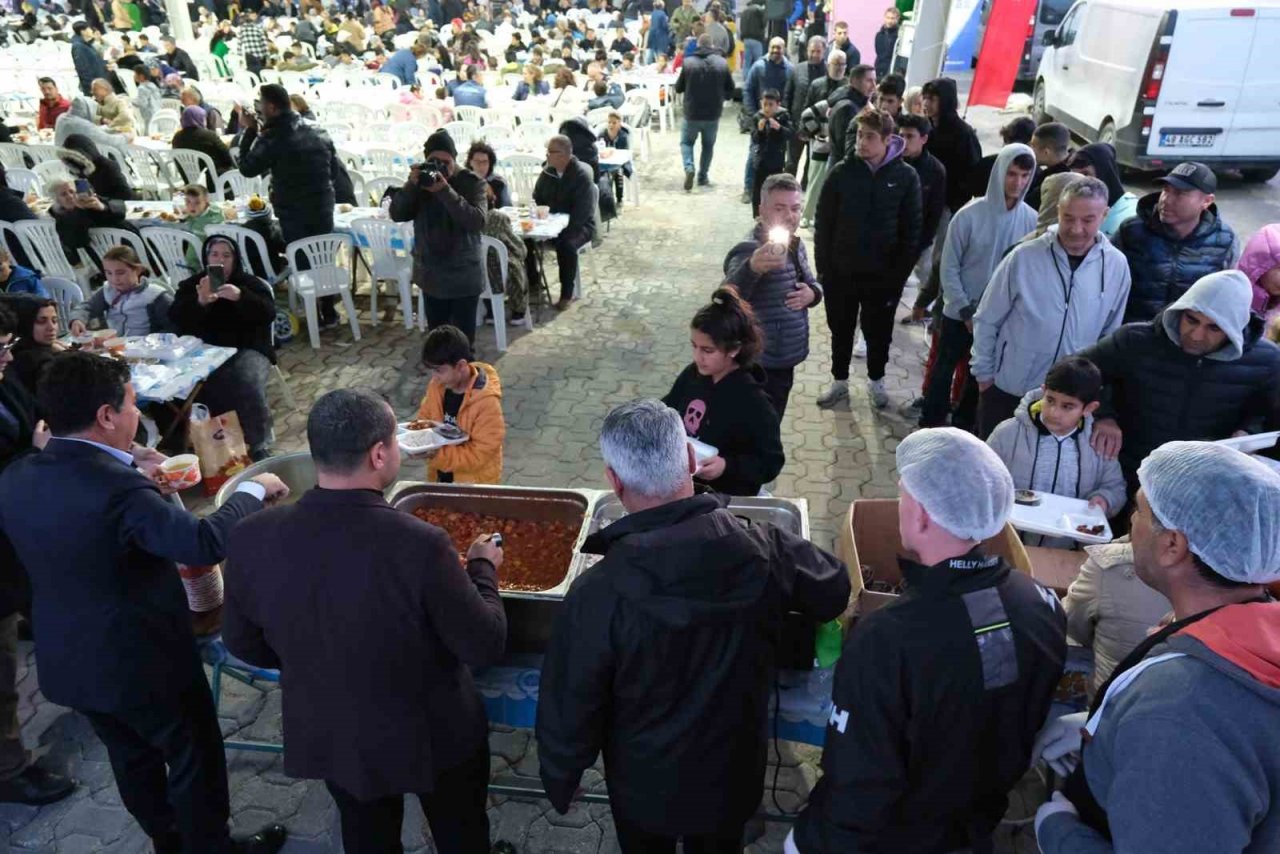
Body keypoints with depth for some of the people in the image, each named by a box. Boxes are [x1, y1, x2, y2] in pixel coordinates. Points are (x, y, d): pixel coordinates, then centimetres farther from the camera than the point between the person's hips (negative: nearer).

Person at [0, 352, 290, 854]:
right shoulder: (118, 489, -32)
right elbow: (206, 543, -36)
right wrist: (253, 490, -22)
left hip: (67, 661, 8)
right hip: (142, 661, -8)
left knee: (133, 758, 27)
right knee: (195, 756, 16)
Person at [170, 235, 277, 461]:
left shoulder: (250, 283, 10)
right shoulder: (190, 285, 14)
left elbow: (268, 314, -7)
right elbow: (175, 319, -1)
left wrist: (240, 297, -23)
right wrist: (200, 302, -20)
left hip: (246, 350, -1)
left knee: (248, 385, -33)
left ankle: (259, 449, -20)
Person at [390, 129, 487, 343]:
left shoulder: (472, 182, -8)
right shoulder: (421, 179, 3)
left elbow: (477, 221, -23)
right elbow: (397, 215, -5)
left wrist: (445, 191, -29)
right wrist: (411, 185, -20)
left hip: (464, 276, -4)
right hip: (431, 274, 4)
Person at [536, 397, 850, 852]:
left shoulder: (597, 593, -32)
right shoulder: (764, 550, -24)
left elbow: (569, 712, -19)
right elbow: (834, 591, -2)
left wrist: (559, 783, 1)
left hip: (644, 786, -2)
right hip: (732, 776, 2)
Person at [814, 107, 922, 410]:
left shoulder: (905, 176, -8)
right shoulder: (842, 172, -6)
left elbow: (912, 230, -4)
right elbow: (823, 223, -2)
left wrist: (900, 274, -8)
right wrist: (823, 268, -6)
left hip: (882, 274, -1)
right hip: (841, 271, 1)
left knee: (878, 332, 14)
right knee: (841, 330, 15)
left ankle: (876, 381, 37)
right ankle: (839, 381, 34)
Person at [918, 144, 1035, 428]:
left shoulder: (1032, 220, -9)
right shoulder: (970, 215, -14)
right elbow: (948, 269, -9)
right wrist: (966, 311, -12)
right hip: (960, 313, -2)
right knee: (944, 369, 11)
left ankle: (964, 423, 33)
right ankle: (930, 424, 26)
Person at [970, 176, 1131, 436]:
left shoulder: (1116, 266, -5)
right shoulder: (1024, 257, -13)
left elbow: (1111, 334, 6)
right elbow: (986, 321, -4)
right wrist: (984, 374, -2)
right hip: (1006, 390, -2)